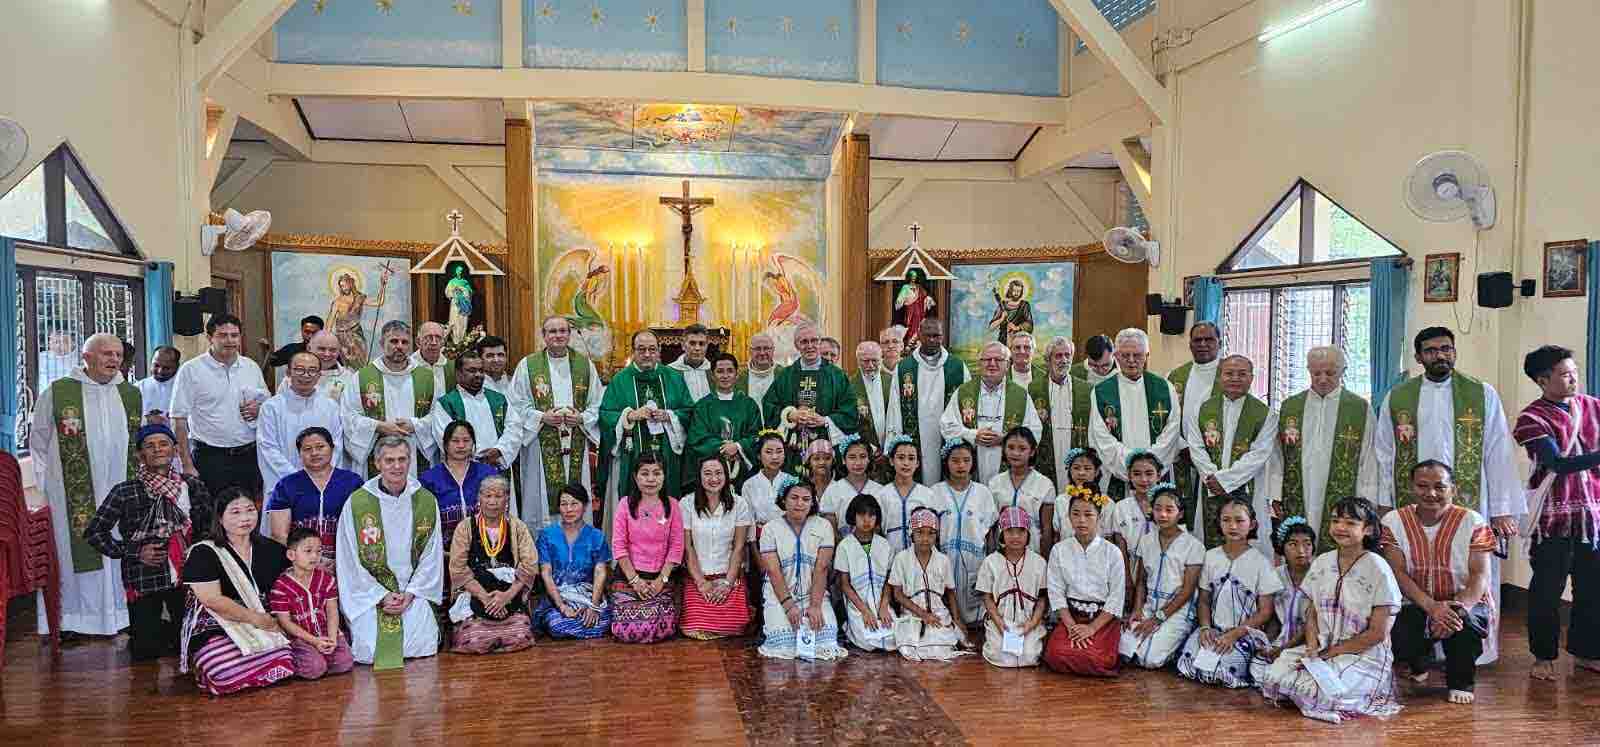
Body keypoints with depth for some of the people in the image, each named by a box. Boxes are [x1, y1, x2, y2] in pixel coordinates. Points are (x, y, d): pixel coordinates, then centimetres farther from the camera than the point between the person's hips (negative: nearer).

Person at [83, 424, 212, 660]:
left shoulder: (192, 486, 4)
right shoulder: (124, 492, -3)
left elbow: (209, 526, 15)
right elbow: (93, 532, 1)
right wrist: (135, 553, -7)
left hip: (186, 577, 2)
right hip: (144, 579, -2)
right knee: (145, 651, 1)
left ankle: (166, 631, 38)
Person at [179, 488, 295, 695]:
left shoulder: (270, 549, 13)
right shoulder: (203, 553, -2)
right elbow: (212, 600, -11)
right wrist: (256, 618, -11)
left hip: (263, 627, 4)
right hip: (215, 630, -4)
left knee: (284, 665, -27)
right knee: (233, 676, -34)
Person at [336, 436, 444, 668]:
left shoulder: (427, 501, 2)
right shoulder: (357, 502, -6)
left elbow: (431, 555, 4)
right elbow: (351, 560, -5)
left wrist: (410, 593, -9)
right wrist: (382, 596, -12)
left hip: (414, 591, 2)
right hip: (370, 592, -2)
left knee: (423, 645, -16)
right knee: (369, 651, -16)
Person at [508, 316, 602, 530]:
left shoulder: (585, 365, 9)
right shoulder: (528, 366, 4)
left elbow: (597, 405, 9)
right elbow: (517, 406, 1)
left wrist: (581, 418, -9)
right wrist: (542, 417, -13)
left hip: (577, 447, 2)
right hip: (541, 446, -2)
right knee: (542, 503, 0)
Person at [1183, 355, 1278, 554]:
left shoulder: (1265, 414, 2)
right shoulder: (1203, 409, 10)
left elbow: (1258, 455, -7)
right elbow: (1196, 448, 3)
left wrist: (1224, 478, -13)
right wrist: (1211, 477, -11)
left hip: (1246, 490, -2)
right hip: (1209, 490, 2)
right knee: (1210, 544, 2)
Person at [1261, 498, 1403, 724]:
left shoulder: (1377, 570, -10)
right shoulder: (1322, 562, 7)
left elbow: (1377, 633, -10)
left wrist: (1332, 652, -12)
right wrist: (1312, 646, -9)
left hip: (1365, 655, -5)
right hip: (1322, 648, 5)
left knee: (1317, 693, -28)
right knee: (1274, 676, -18)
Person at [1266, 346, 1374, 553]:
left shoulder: (1361, 408, 4)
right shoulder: (1290, 406, 11)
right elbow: (1276, 456, 10)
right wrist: (1275, 496, 3)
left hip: (1341, 507, -2)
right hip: (1296, 503, 2)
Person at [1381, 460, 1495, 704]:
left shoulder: (1472, 522, -7)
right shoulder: (1393, 522, -5)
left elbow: (1480, 576, -14)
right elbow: (1398, 573, -12)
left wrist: (1459, 609, -33)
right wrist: (1432, 607, -29)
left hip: (1466, 603, -1)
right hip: (1416, 605, 1)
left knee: (1464, 621, -36)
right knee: (1397, 638, -28)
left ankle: (1461, 683, -3)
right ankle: (1419, 663, 15)